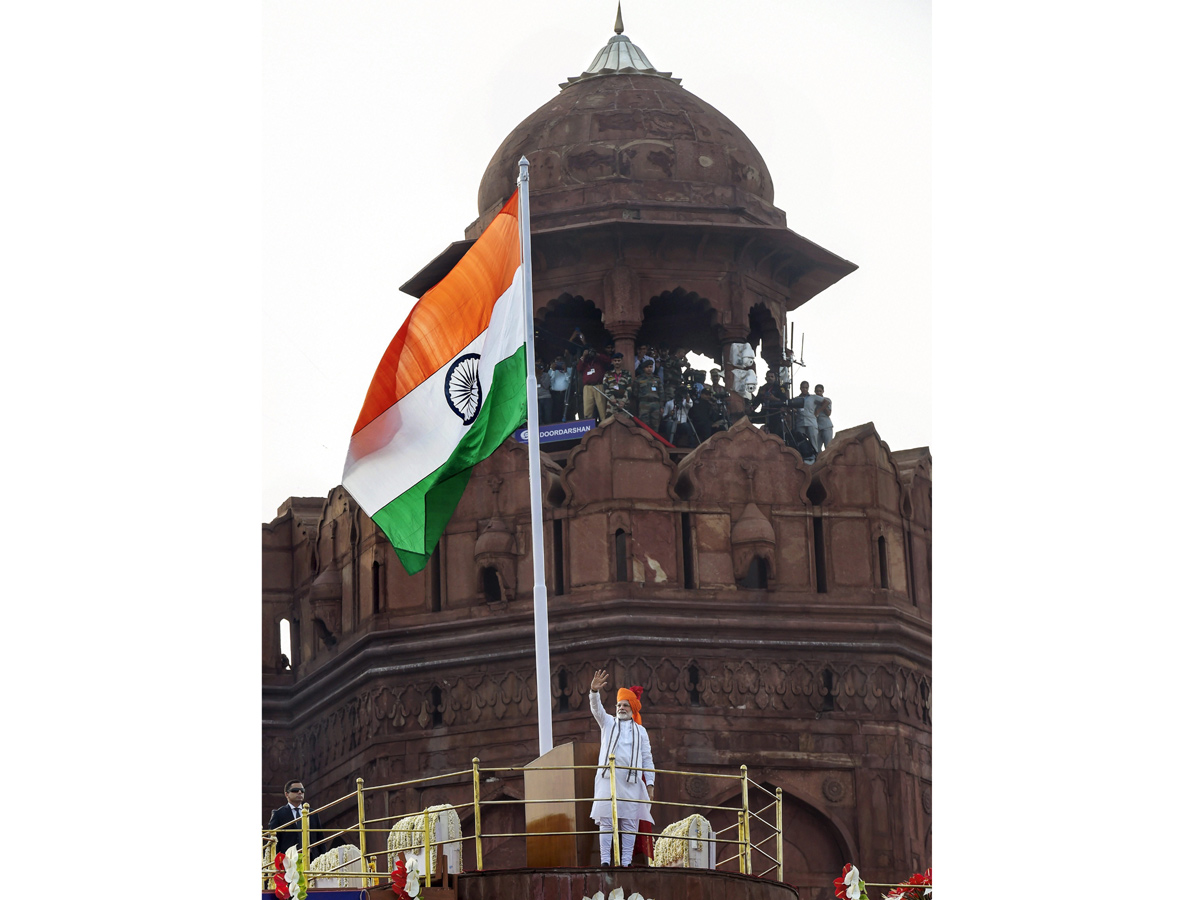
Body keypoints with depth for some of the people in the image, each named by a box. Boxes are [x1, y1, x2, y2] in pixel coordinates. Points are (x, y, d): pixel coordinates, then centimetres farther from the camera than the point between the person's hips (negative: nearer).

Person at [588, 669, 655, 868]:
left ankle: (626, 861, -6)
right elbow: (597, 709, -3)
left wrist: (650, 783, 6)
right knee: (606, 819, -8)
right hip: (608, 778, -1)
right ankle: (605, 860, -12)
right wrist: (594, 691, -23)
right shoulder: (608, 723, 16)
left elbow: (647, 759, 15)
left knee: (629, 821, -5)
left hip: (631, 780, 1)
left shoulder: (640, 731, 18)